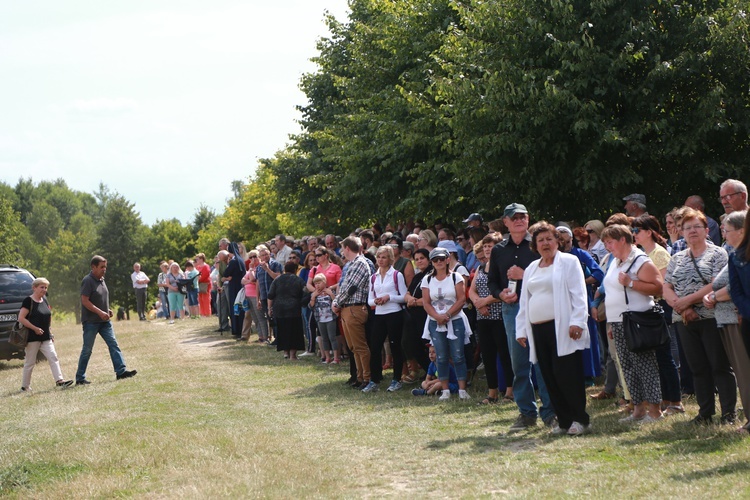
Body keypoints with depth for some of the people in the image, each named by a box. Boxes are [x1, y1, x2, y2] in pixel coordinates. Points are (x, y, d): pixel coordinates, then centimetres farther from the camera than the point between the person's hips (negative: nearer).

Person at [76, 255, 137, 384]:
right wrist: (100, 312, -23)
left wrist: (107, 310, 7)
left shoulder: (101, 280, 12)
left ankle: (121, 371, -3)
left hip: (104, 320, 8)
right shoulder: (88, 281, -15)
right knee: (87, 349, -1)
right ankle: (80, 378, 7)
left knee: (113, 344, -1)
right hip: (91, 321, -8)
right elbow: (84, 301, -20)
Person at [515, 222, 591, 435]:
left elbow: (578, 294, -6)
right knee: (550, 378, 4)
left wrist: (577, 322, -16)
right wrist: (521, 329, 16)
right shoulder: (531, 269, 21)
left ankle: (580, 419, -2)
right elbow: (524, 301, 22)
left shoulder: (568, 262, 2)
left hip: (562, 329, -6)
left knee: (566, 375, -11)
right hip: (538, 330, 6)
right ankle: (563, 420, 10)